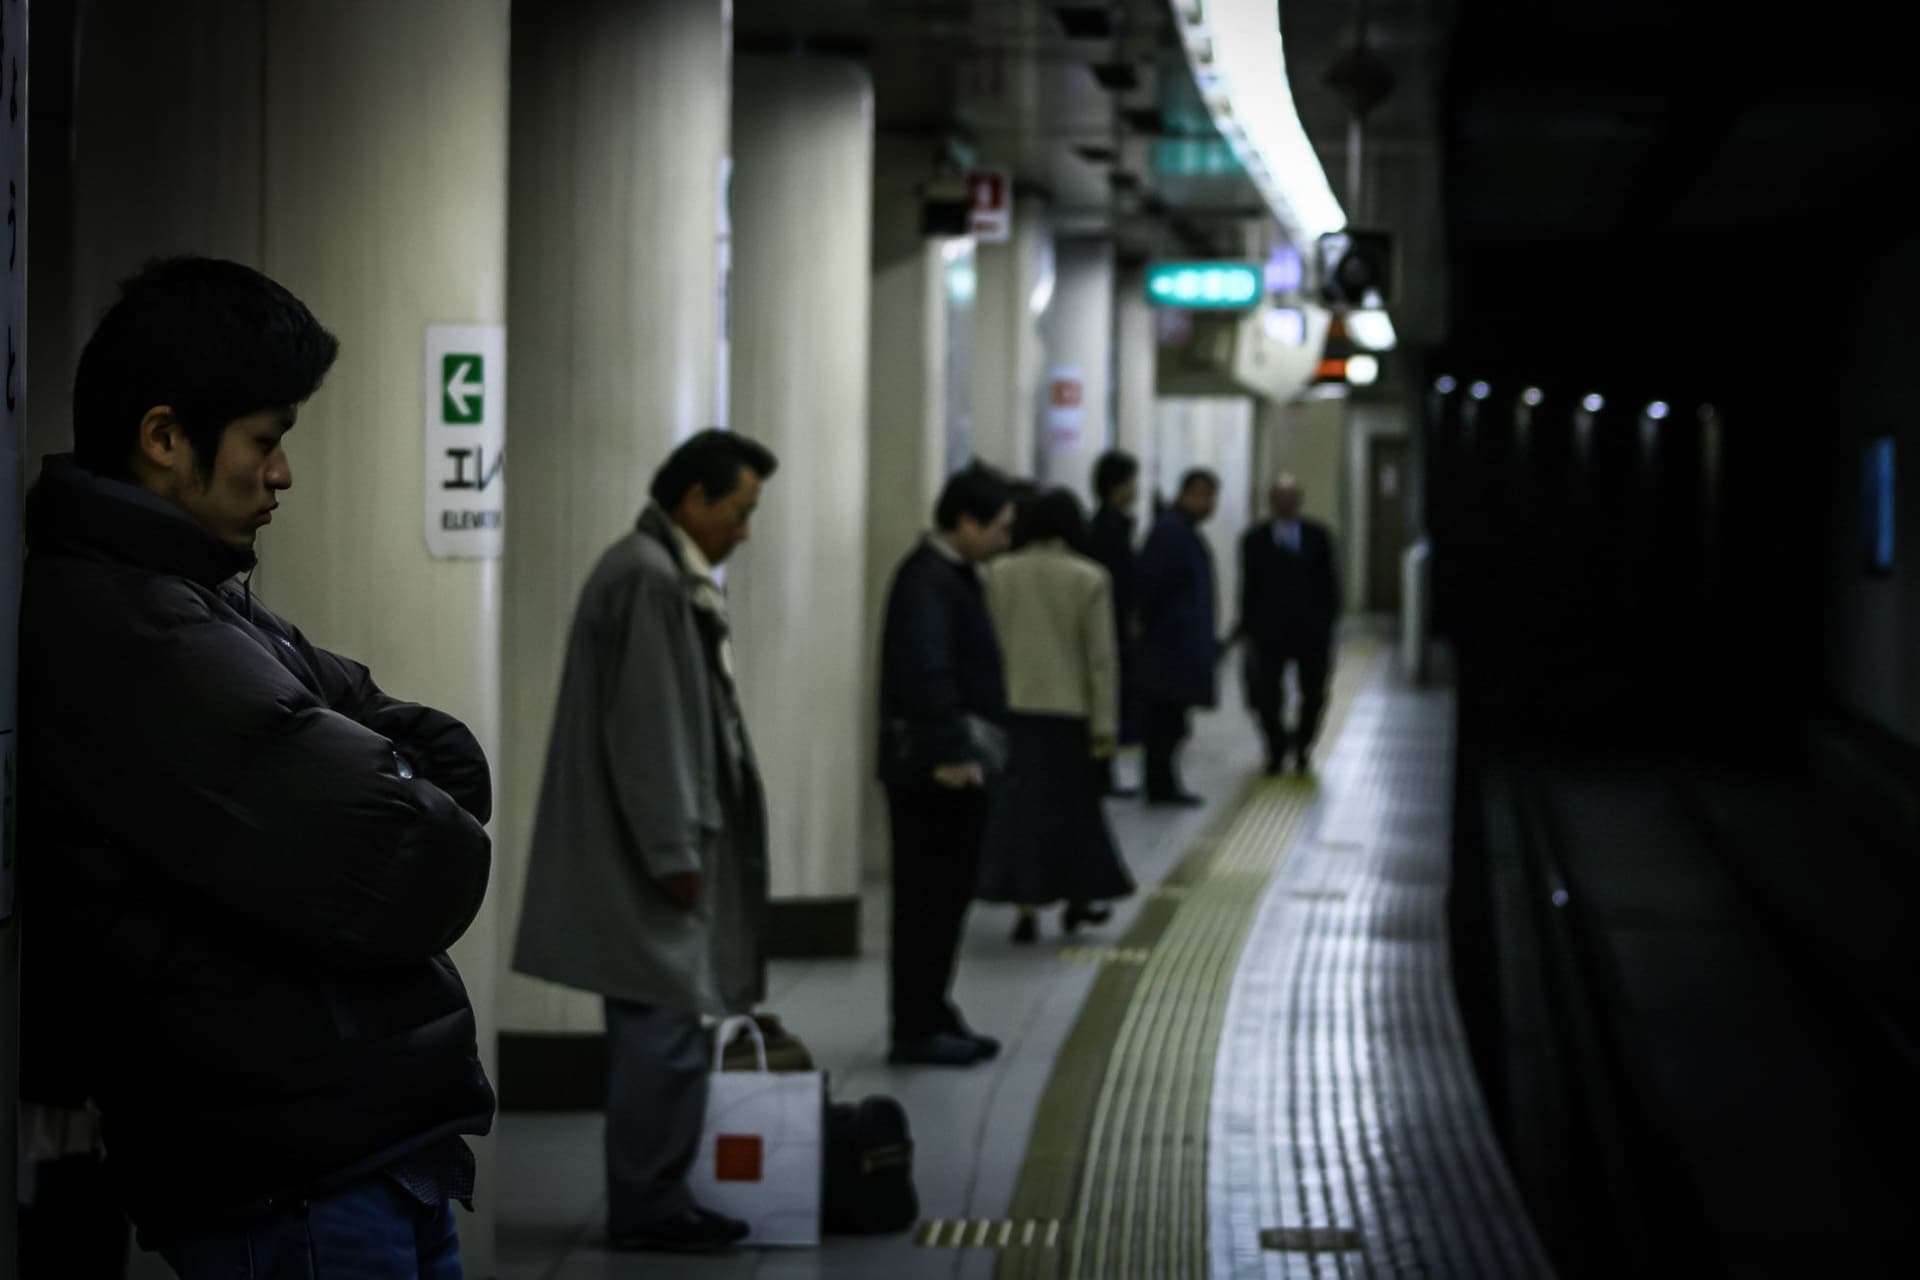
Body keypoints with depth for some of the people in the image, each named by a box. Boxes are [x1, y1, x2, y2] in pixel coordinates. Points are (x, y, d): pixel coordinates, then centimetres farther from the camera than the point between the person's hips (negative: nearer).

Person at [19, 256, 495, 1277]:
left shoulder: (188, 604, 15)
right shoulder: (126, 636, -19)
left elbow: (455, 765, 14)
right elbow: (416, 875, -26)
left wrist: (392, 786, -8)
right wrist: (436, 832, -3)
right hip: (301, 1190, -10)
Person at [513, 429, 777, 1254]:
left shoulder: (671, 576, 14)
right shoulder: (647, 579, -17)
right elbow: (644, 729, -21)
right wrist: (674, 853, -17)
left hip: (656, 850, 10)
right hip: (644, 860, -10)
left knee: (660, 1032, 13)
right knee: (664, 1033, -5)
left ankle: (652, 1200, 18)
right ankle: (647, 1207, 2)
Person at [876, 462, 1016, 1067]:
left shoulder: (953, 576, 16)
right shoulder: (927, 581, -16)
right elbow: (927, 674, -24)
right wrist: (949, 753, -26)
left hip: (955, 762, 10)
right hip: (935, 767, -10)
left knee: (947, 894, 15)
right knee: (931, 897, -5)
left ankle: (933, 1014, 23)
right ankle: (916, 1029, 0)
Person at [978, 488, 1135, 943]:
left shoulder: (999, 574, -1)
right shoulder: (1088, 579, -6)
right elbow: (1101, 658, -6)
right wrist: (1105, 725, -3)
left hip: (1014, 706, 1)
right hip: (1068, 709, -1)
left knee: (1019, 803, 4)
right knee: (1071, 801, 13)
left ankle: (1026, 905, -2)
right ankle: (1076, 898, 24)